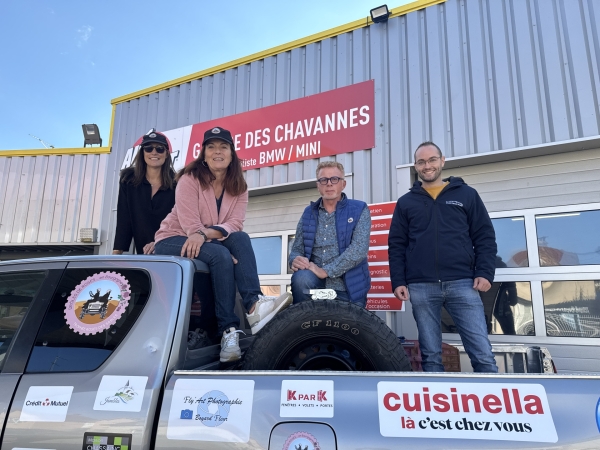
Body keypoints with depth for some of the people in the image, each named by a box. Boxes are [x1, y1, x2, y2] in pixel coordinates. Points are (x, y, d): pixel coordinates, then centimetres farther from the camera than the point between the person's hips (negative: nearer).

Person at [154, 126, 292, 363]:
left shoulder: (238, 187, 2)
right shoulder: (190, 179, -11)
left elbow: (235, 224, -14)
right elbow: (190, 224, -20)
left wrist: (204, 234, -34)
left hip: (209, 244, 4)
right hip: (173, 240, -4)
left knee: (241, 238, -26)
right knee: (220, 255, -32)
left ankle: (254, 304, -39)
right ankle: (228, 329, -32)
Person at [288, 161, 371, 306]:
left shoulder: (359, 209, -1)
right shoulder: (308, 213, 10)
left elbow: (359, 249, -15)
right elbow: (297, 248, 9)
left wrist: (325, 271, -23)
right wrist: (295, 260, -17)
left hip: (349, 289, 0)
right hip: (316, 284, 1)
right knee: (301, 277, -30)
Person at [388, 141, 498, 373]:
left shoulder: (466, 194, 11)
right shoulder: (405, 203, 13)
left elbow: (485, 237, 9)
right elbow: (396, 246, 10)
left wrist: (484, 273, -3)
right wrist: (398, 281, 1)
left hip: (462, 284, -1)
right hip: (421, 287, 1)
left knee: (483, 353, -3)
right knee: (431, 355, 7)